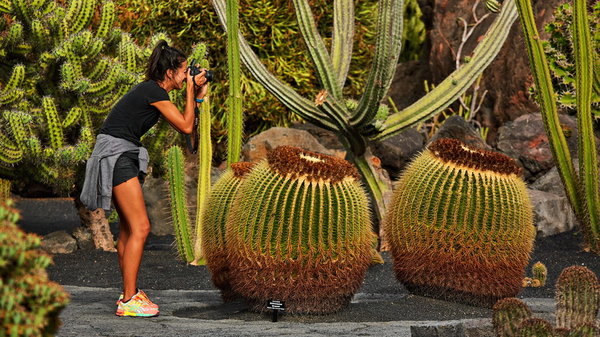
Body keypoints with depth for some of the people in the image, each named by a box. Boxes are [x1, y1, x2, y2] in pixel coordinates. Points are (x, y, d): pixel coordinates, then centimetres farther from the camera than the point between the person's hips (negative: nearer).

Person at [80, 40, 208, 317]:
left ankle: (130, 292, 21)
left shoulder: (150, 90, 16)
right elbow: (186, 126, -9)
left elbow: (183, 123, 24)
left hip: (123, 156, 10)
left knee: (128, 227, 14)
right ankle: (128, 302, -13)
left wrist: (197, 96, 18)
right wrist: (190, 90, -3)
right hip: (116, 156, -10)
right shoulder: (154, 92, -13)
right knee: (140, 227, -12)